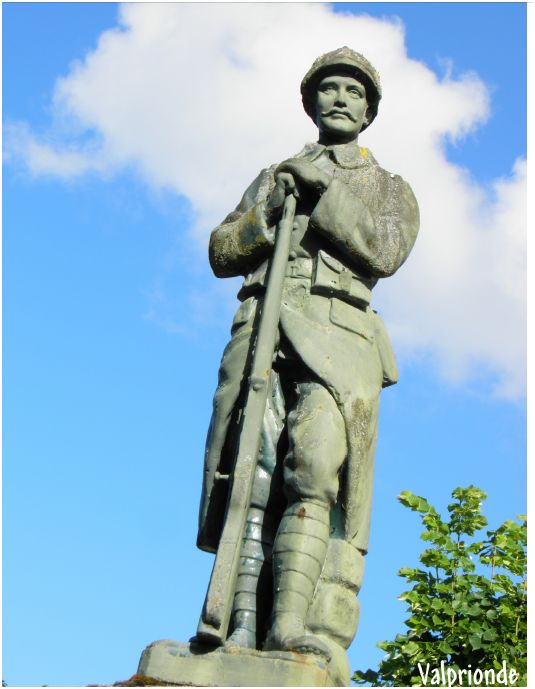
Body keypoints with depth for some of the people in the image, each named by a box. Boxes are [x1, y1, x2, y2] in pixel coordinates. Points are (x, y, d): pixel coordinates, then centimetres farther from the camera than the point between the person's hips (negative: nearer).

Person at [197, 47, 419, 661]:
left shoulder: (389, 187, 25)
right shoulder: (273, 177, 31)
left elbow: (385, 252, 3)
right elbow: (222, 253, 19)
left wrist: (325, 189, 0)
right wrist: (270, 212, 1)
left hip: (338, 335, -2)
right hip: (263, 327, 2)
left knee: (317, 470, -24)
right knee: (254, 470, -15)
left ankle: (290, 628, -33)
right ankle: (243, 631, -22)